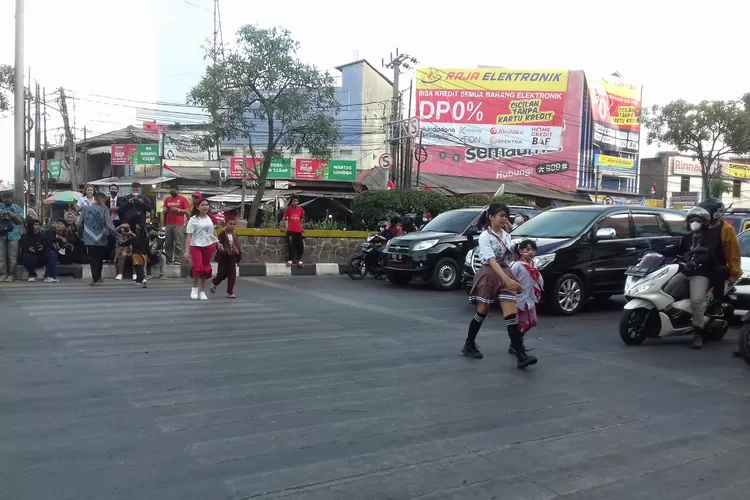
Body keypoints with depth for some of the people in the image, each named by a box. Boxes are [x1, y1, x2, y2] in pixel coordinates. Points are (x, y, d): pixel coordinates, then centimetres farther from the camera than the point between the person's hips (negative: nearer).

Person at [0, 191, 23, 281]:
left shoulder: (17, 208, 8)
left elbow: (21, 222, 7)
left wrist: (15, 216, -11)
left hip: (13, 235, -1)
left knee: (12, 257, -2)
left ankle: (11, 275, 1)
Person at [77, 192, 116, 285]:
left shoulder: (85, 209, 0)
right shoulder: (105, 210, -7)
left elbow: (80, 223, 3)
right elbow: (109, 224, -14)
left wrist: (80, 233, 20)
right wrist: (114, 234, -2)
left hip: (89, 239, 1)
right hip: (101, 239, -1)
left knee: (93, 259, 8)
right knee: (100, 259, 17)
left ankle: (95, 279, 5)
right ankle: (98, 278, 28)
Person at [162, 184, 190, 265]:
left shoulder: (183, 199, 0)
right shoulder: (167, 199, 14)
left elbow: (187, 211, -4)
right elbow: (164, 211, 18)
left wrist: (178, 210, -15)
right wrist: (165, 210, -5)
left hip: (179, 224, -5)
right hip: (169, 224, 5)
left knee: (178, 243, -6)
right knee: (168, 243, 8)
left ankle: (177, 260, -4)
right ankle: (168, 258, 15)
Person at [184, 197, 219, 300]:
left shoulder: (210, 219, 9)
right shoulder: (193, 220, -5)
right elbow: (189, 236, -8)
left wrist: (218, 243, 17)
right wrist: (187, 250, -13)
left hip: (208, 246, 4)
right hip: (196, 246, -4)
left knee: (206, 268, 6)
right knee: (198, 266, -20)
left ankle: (202, 292, 18)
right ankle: (195, 288, 4)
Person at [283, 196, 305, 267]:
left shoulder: (301, 209, 6)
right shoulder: (289, 209, 0)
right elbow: (284, 218, 4)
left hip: (298, 230, 3)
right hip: (290, 230, -3)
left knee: (300, 245, 0)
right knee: (291, 245, -4)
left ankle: (299, 260, 12)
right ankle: (291, 259, 4)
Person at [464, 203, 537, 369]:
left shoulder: (507, 236, 7)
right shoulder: (485, 236, -14)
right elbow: (492, 261, -27)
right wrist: (507, 279, -35)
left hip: (505, 275, 5)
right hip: (489, 275, -5)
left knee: (511, 314, -6)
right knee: (482, 312, 8)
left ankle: (521, 355, -12)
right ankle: (469, 345, 29)